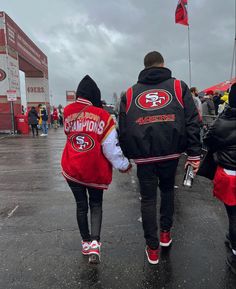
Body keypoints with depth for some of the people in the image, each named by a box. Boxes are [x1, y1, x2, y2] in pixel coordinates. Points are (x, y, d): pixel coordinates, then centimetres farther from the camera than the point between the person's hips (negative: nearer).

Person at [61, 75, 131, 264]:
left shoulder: (68, 111, -1)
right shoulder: (102, 115, -11)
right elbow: (111, 147, -12)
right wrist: (124, 165, 1)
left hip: (71, 169, 3)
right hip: (96, 171, -2)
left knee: (81, 205, 20)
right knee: (96, 205, 18)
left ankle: (86, 243, 33)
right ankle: (94, 243, 5)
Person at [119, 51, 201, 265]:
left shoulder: (130, 93, 12)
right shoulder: (179, 86, 8)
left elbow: (123, 129, 8)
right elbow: (192, 122, -1)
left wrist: (127, 156, 15)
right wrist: (194, 153, 0)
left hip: (143, 155, 0)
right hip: (170, 152, 1)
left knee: (148, 199, 11)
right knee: (167, 190, 24)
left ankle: (152, 249, 20)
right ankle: (165, 233, 35)